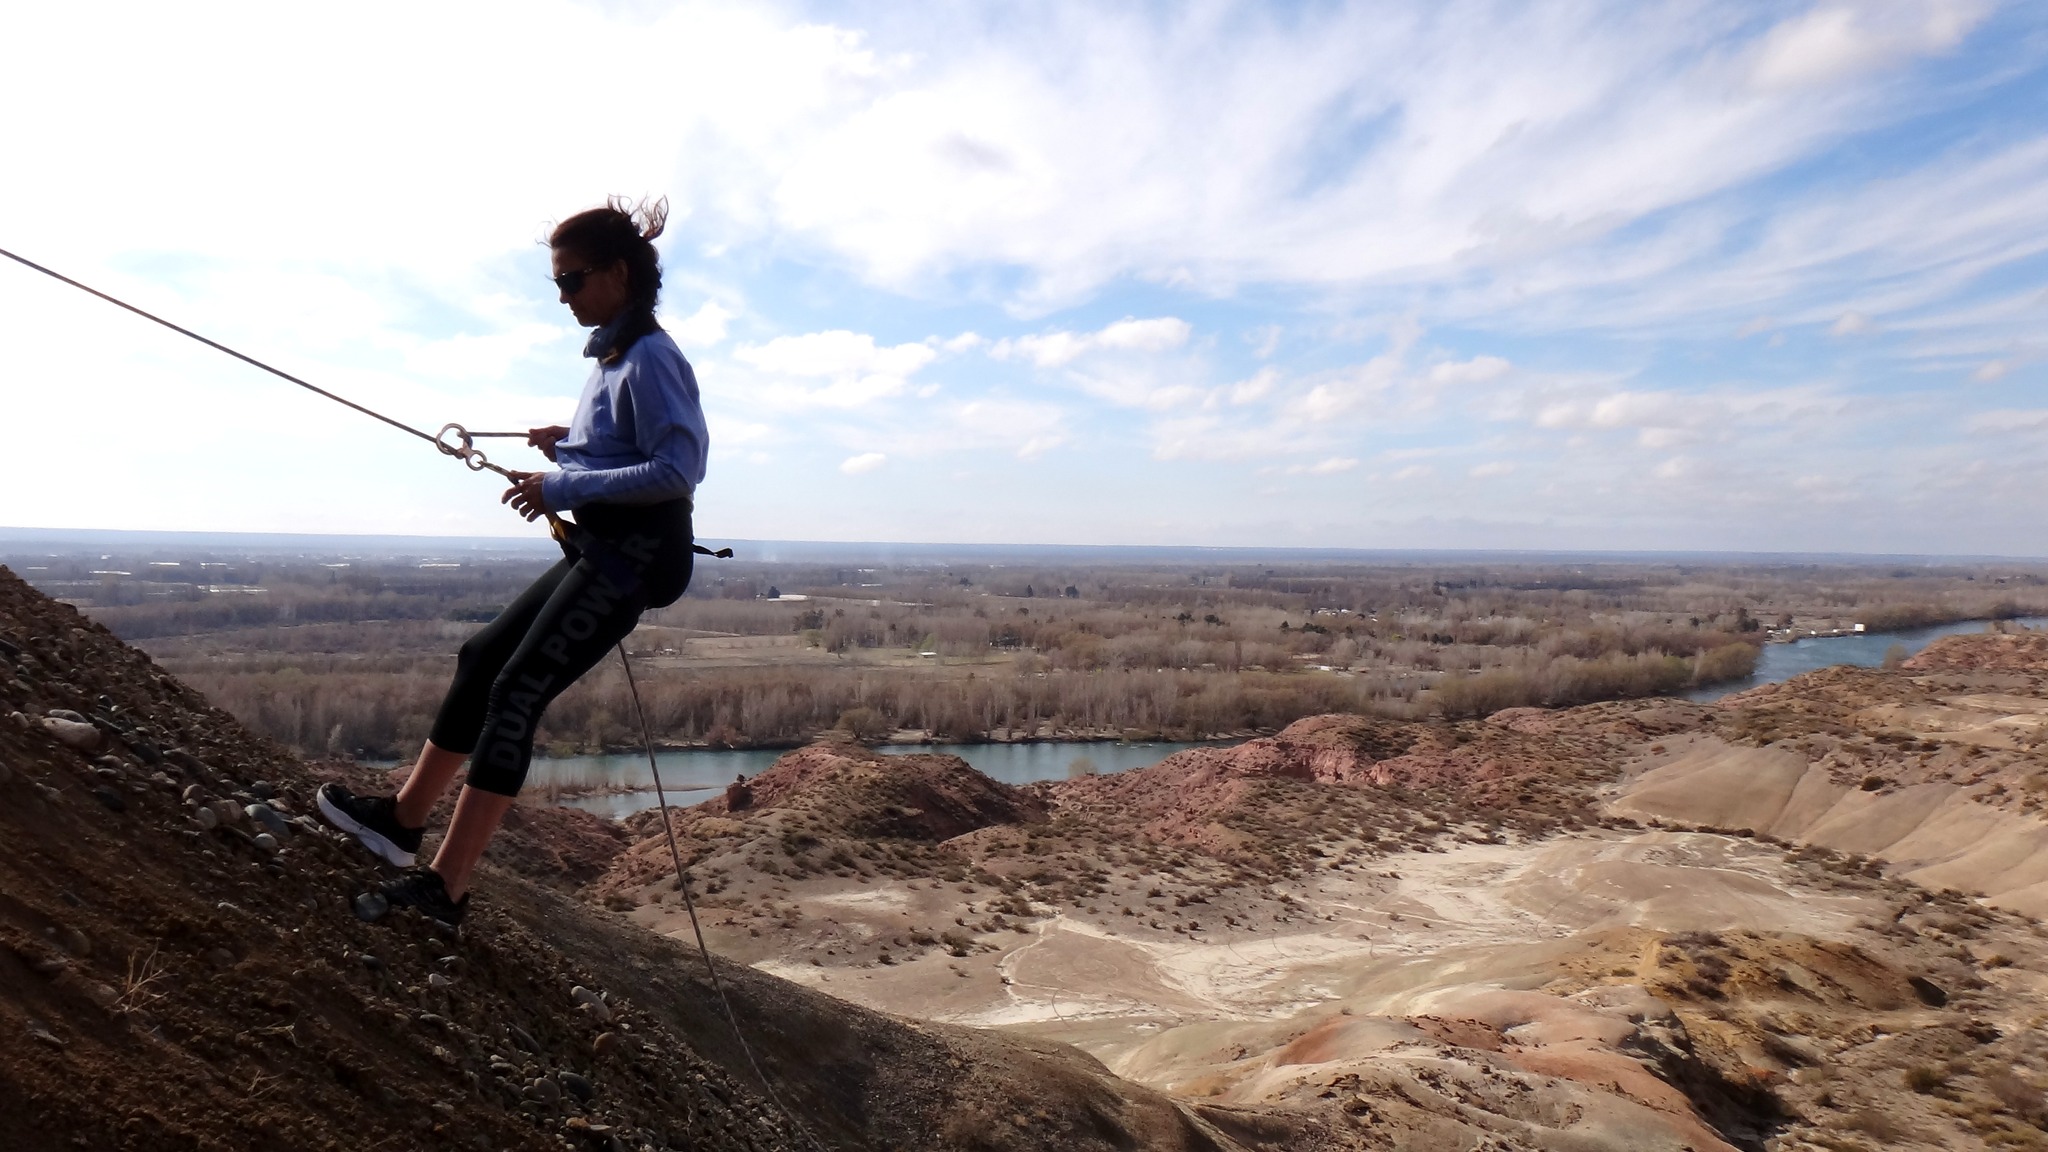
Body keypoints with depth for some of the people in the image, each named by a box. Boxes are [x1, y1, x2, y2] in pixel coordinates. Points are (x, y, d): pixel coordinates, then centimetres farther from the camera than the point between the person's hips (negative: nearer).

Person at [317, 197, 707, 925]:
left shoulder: (649, 360, -15)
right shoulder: (613, 355, 14)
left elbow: (679, 468, -24)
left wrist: (565, 488, -24)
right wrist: (569, 444, 7)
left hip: (629, 558, -10)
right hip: (596, 552, 10)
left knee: (515, 694, -10)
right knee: (483, 658, 14)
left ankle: (446, 885, -1)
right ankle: (405, 818, 27)